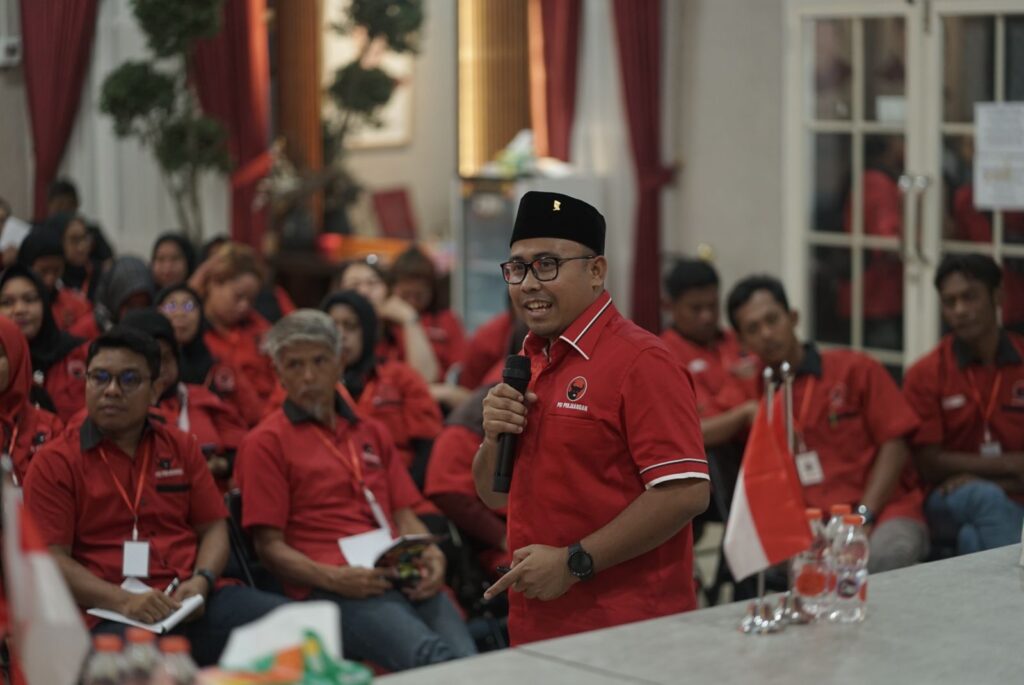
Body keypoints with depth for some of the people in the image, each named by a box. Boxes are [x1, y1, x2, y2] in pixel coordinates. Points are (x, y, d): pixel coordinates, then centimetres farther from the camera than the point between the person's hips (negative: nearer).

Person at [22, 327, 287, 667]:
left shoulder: (181, 447, 19)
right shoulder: (54, 462, 6)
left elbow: (213, 528, 18)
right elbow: (51, 558, -2)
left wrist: (201, 581, -4)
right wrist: (122, 600, -16)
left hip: (193, 601, 5)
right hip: (111, 617, -5)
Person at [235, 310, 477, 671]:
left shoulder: (371, 432, 27)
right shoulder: (266, 442, 9)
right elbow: (270, 545, 3)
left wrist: (432, 557, 2)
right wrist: (333, 578, -13)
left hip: (405, 578, 5)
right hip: (330, 589, -5)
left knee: (467, 660, -28)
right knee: (431, 656, -35)